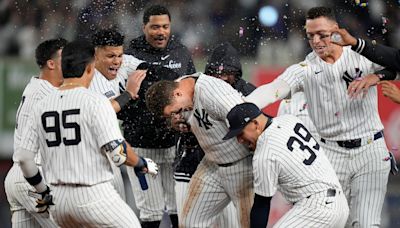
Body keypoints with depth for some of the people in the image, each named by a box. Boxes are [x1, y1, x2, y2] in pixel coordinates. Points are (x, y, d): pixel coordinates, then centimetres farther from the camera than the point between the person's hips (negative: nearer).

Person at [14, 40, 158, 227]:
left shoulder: (41, 106, 7)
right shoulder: (95, 102, -10)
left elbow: (23, 157, 6)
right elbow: (118, 152, -16)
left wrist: (42, 191, 19)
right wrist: (143, 165, 4)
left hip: (58, 198, 6)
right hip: (94, 196, -6)